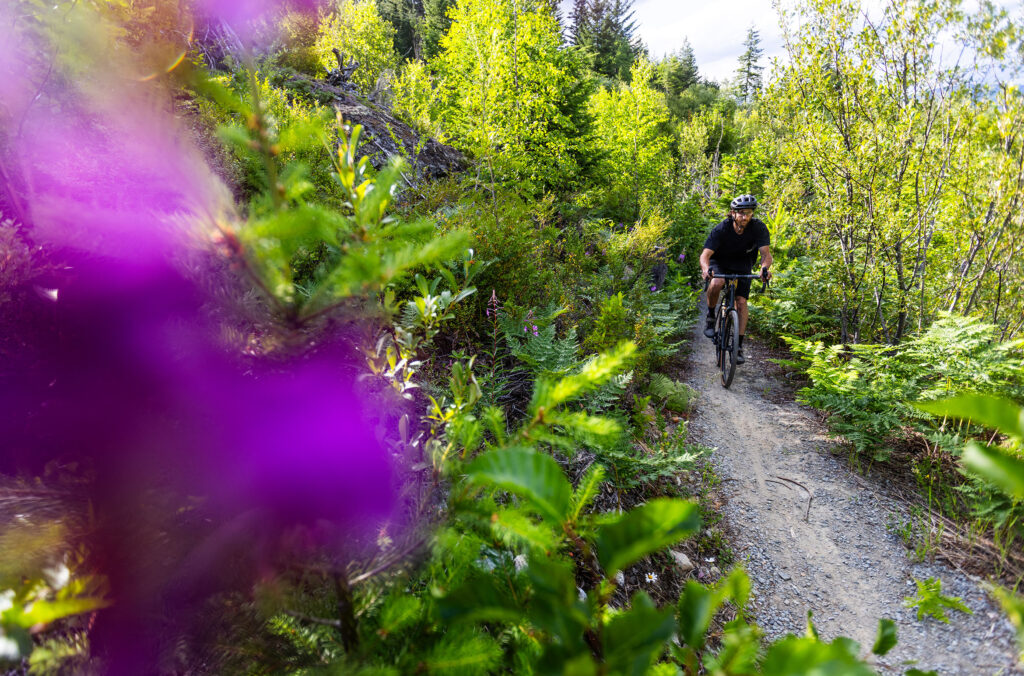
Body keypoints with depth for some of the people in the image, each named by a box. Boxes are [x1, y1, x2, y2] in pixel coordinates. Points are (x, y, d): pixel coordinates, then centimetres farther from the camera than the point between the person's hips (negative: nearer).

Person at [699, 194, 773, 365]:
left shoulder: (759, 228, -22)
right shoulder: (721, 229, -28)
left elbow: (766, 253, -30)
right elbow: (705, 255, -34)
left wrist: (765, 267, -54)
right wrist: (706, 269, -57)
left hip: (743, 266, 2)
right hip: (720, 262, -2)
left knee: (741, 302, -10)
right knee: (716, 283, -35)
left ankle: (739, 346, -2)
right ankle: (711, 317, -9)